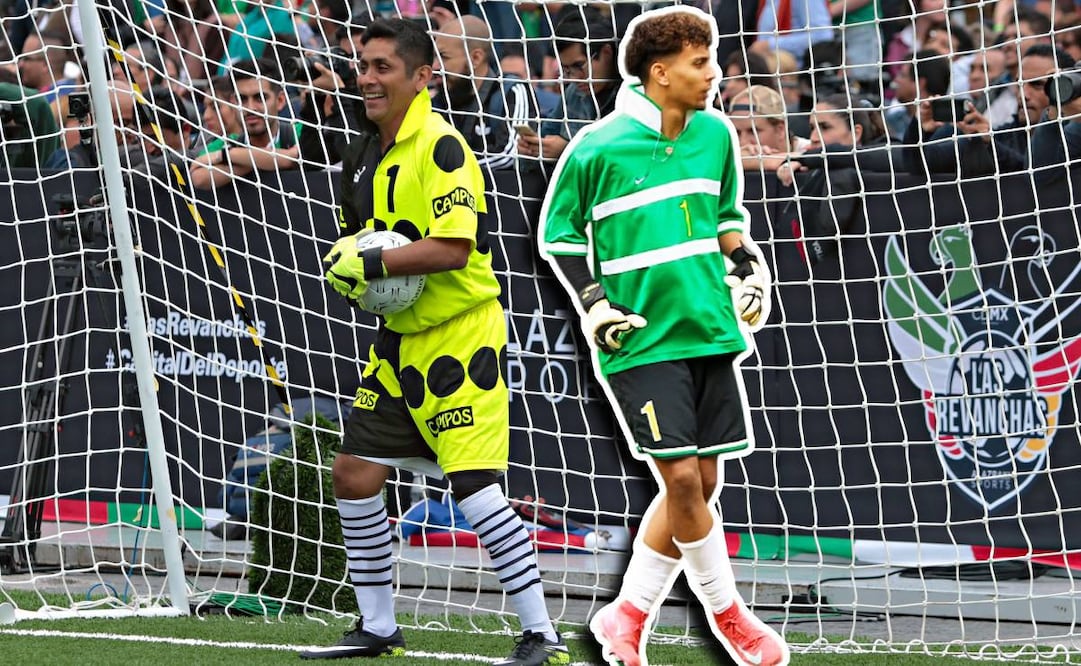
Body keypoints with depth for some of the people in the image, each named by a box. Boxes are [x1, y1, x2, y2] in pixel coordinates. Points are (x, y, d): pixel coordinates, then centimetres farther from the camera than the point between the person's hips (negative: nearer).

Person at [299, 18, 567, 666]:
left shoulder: (440, 145, -16)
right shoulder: (371, 157, 12)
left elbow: (453, 247, -25)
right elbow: (360, 240, 24)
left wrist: (373, 263, -20)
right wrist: (347, 262, 2)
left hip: (460, 338, -9)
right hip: (401, 341, 9)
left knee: (476, 489, -14)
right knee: (355, 473, 9)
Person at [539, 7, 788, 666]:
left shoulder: (716, 134, 4)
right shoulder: (597, 148, -11)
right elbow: (557, 233, 1)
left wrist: (747, 265, 7)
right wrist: (593, 301, -8)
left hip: (711, 332, 6)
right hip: (640, 339, -6)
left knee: (701, 484, 6)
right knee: (681, 476, -12)